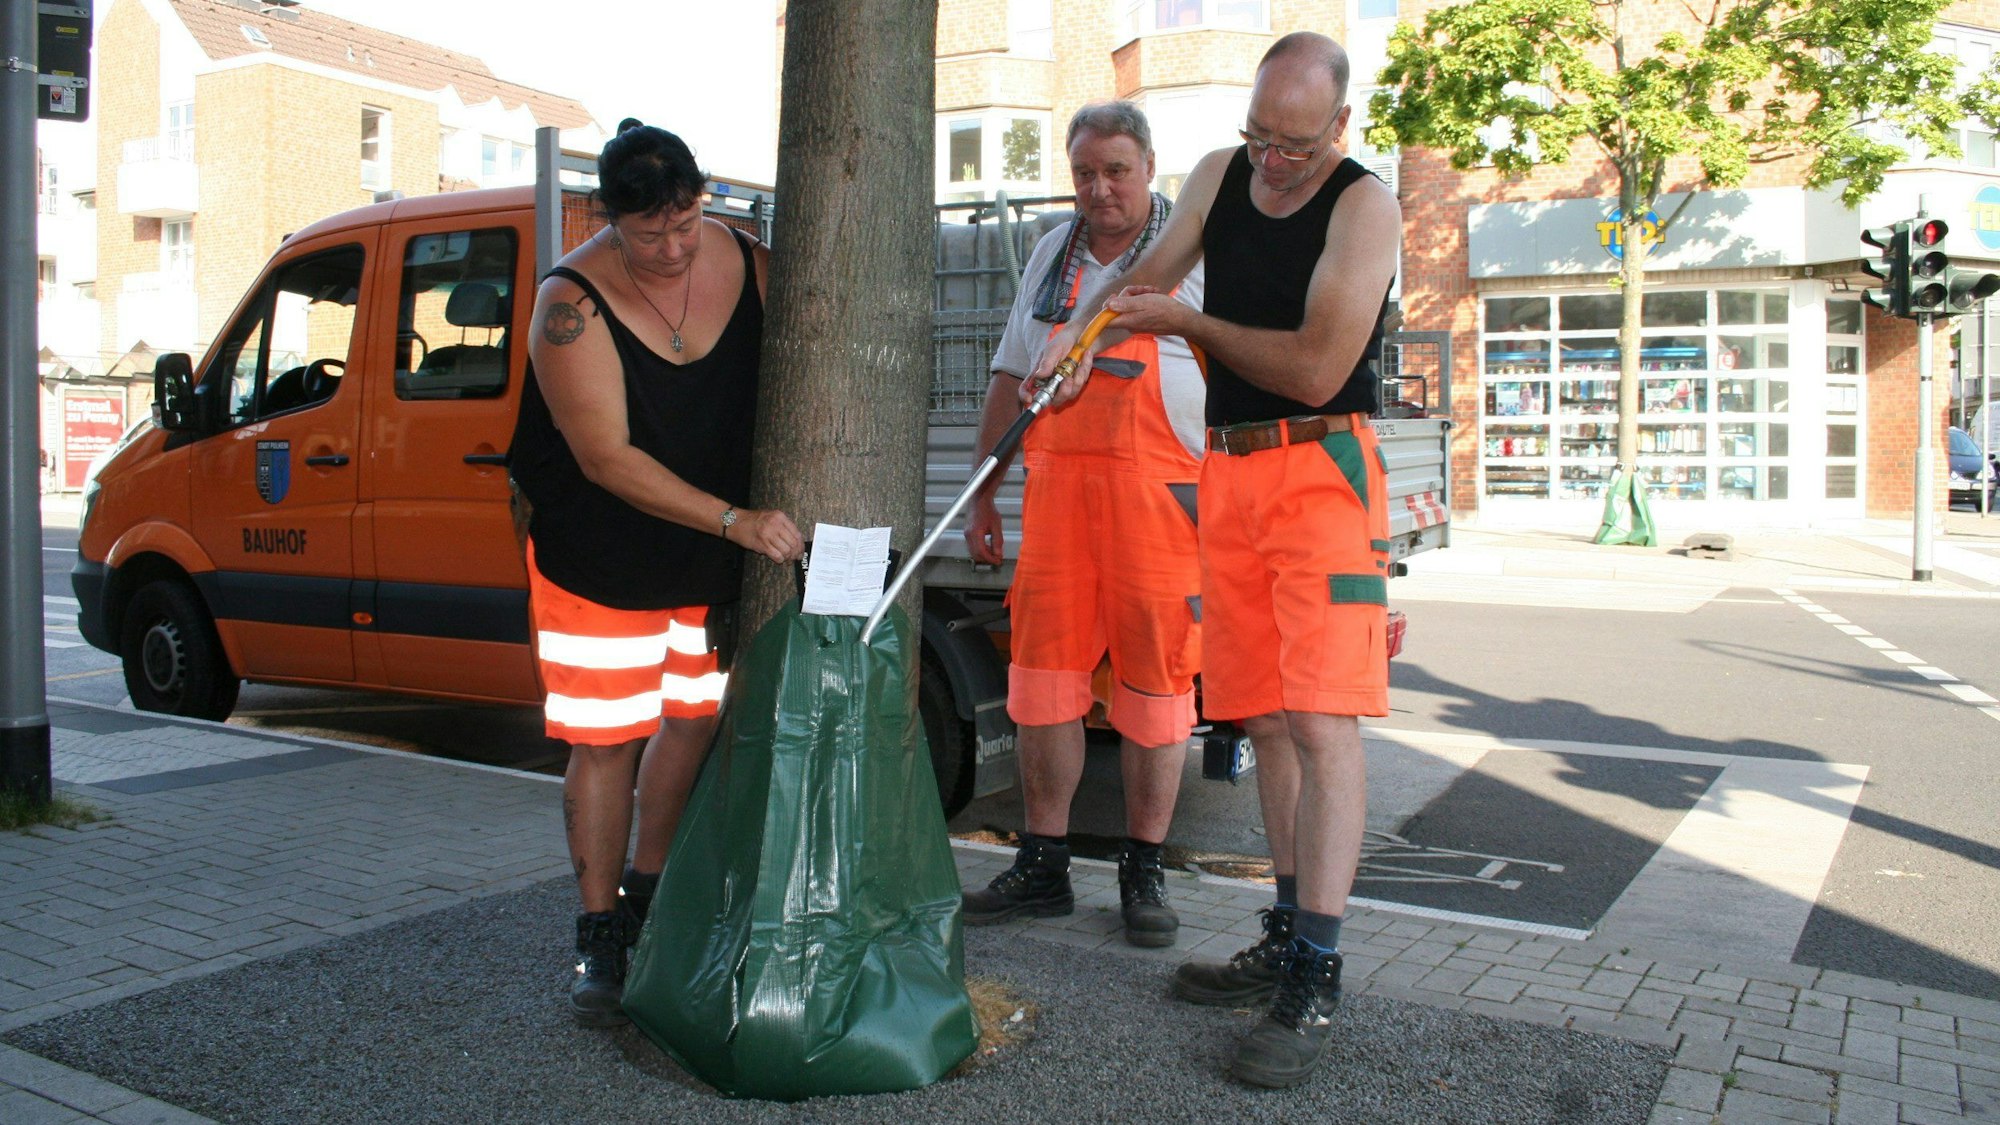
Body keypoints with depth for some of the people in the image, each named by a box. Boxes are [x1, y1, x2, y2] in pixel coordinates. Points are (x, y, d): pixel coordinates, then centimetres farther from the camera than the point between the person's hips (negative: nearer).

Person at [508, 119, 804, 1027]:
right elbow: (607, 457, -24)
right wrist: (734, 521, -30)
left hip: (715, 561, 4)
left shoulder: (751, 266, -9)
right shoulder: (573, 303, -21)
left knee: (694, 720, 12)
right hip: (600, 562, -4)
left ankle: (647, 893, 33)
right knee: (605, 742, 2)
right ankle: (599, 939, 17)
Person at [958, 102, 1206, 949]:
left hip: (1161, 492, -4)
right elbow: (1010, 380, 21)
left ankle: (1144, 874, 13)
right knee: (1042, 677, 3)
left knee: (1155, 681, 0)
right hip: (1057, 489, 4)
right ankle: (1041, 868, 15)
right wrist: (983, 496, 16)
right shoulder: (1052, 254, 18)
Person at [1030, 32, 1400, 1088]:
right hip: (1229, 474, 6)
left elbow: (1315, 369, -16)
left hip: (1322, 469, -6)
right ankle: (1288, 939, 18)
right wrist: (1077, 335, -2)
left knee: (1321, 718, -13)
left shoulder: (1363, 205, -9)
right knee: (1265, 720, 8)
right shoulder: (1219, 174, 12)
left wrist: (1188, 322, -6)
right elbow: (1147, 278, 17)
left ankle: (1315, 983, -9)